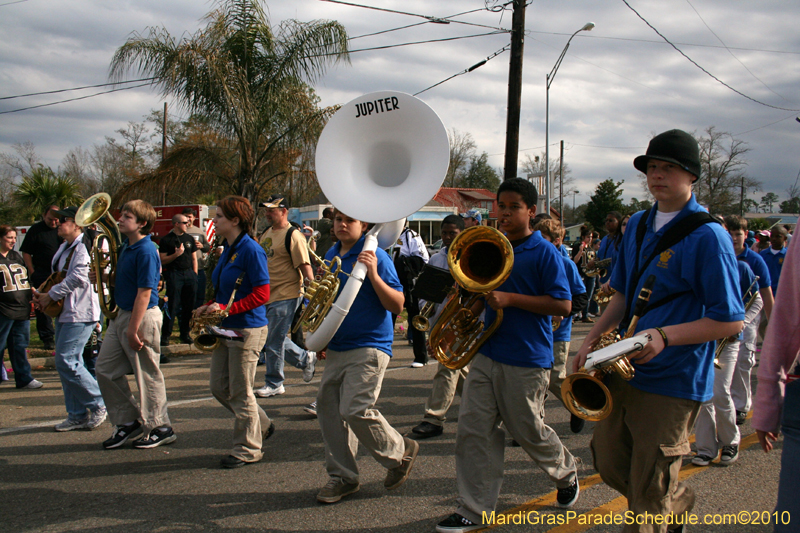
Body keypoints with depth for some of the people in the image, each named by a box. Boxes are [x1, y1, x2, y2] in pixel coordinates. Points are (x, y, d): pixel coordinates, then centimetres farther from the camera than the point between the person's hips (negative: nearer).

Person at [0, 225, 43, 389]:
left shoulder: (17, 256, 17)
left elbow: (27, 279, 23)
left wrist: (33, 296, 14)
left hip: (22, 308, 6)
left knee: (20, 345, 9)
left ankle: (24, 378, 13)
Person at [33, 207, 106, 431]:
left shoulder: (84, 247, -14)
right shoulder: (64, 247, 17)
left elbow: (78, 277, -25)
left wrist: (50, 295, -16)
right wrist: (41, 294, 7)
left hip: (80, 313, -10)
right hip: (64, 312, 10)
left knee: (67, 362, -13)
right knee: (66, 363, 10)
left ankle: (99, 404, 2)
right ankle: (77, 415, 17)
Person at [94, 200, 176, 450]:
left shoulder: (145, 251, -18)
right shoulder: (125, 247, 10)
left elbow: (144, 292, -22)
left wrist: (133, 329, -22)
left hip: (142, 316, -10)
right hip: (121, 314, 10)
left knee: (148, 375, 1)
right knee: (105, 369, 11)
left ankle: (160, 428, 15)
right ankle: (129, 421, 23)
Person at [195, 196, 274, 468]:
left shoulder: (251, 250, -15)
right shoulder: (228, 250, 13)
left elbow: (261, 294, -19)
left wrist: (226, 309, -23)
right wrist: (210, 307, 4)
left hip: (247, 329, -9)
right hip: (225, 328, 9)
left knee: (241, 392, 0)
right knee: (219, 387, 13)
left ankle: (248, 449, 14)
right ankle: (262, 425, 29)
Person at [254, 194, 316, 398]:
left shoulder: (293, 236, -13)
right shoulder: (268, 234, 13)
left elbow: (305, 266, -18)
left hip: (286, 296, -9)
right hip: (268, 295, 9)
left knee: (273, 340, -3)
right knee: (270, 338, 14)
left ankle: (273, 384, 11)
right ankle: (305, 358, 30)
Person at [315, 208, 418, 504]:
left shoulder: (376, 256, -11)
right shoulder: (331, 255, 11)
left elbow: (397, 305, -15)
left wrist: (373, 274, -27)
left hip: (369, 347, -8)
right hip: (337, 347, 8)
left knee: (355, 410, -13)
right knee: (328, 407, 6)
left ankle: (400, 451, 13)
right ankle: (342, 476, 20)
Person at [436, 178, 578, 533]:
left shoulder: (544, 253, -8)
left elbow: (563, 305, -14)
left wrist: (509, 299, -20)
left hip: (526, 360, -6)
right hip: (486, 353, 6)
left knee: (528, 431, 9)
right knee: (473, 430, 1)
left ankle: (566, 473, 39)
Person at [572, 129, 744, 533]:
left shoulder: (707, 236, -14)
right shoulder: (638, 225, 9)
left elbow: (731, 321, -17)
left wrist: (665, 337, -29)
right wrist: (592, 339, 5)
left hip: (673, 382, -7)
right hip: (624, 369, 7)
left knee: (647, 499, 1)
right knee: (609, 465, 19)